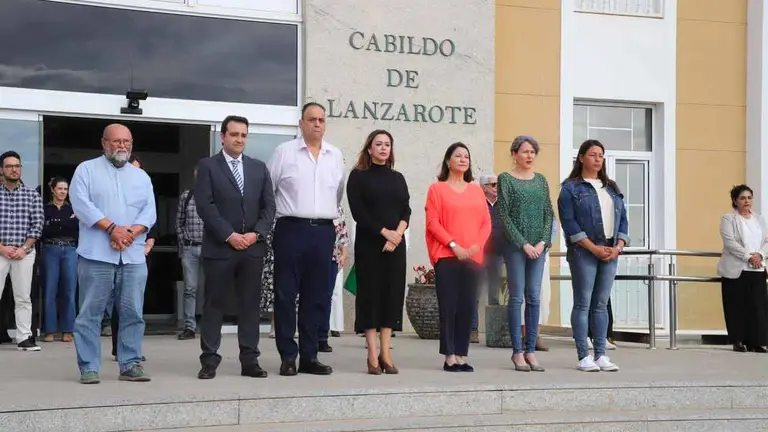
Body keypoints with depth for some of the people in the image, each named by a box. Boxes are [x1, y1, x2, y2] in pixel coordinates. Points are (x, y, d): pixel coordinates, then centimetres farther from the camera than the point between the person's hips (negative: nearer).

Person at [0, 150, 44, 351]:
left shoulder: (32, 195, 5)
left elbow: (37, 225, 2)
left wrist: (23, 248, -8)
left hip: (24, 253, 1)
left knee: (23, 297, 4)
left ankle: (24, 338, 7)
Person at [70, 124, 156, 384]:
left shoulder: (141, 176, 17)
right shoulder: (87, 170, 6)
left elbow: (149, 212, 8)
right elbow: (81, 203, -7)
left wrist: (130, 232, -11)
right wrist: (112, 228, -15)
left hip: (134, 256, 3)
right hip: (97, 255, -3)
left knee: (133, 313, 2)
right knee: (90, 313, -2)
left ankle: (130, 364, 8)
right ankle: (89, 367, 2)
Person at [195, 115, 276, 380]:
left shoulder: (259, 168, 14)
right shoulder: (208, 166, 2)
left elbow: (269, 206, 9)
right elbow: (205, 205, -7)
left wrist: (256, 233, -7)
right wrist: (229, 235, -14)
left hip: (253, 247, 4)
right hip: (219, 247, -4)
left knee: (251, 305, 4)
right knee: (214, 305, 0)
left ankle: (250, 360, 8)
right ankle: (209, 360, 3)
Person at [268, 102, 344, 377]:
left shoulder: (335, 156, 11)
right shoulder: (284, 152, 0)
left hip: (324, 231, 4)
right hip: (291, 230, -4)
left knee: (316, 297, 6)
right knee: (286, 295, -3)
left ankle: (309, 357, 12)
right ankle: (288, 357, 3)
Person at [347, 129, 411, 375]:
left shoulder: (398, 178, 14)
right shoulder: (358, 176, 1)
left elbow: (406, 211, 7)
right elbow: (358, 211, -9)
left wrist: (397, 234, -11)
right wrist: (385, 232, -14)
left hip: (396, 245, 4)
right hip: (369, 244, -4)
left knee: (393, 294, 2)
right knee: (370, 293, -3)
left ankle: (386, 352, 7)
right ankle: (372, 355, -1)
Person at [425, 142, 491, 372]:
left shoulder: (476, 190, 16)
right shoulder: (437, 188, 5)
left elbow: (486, 223, 11)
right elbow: (433, 222, -4)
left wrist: (477, 245, -6)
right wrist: (454, 246, -13)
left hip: (472, 258, 4)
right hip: (446, 256, -3)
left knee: (468, 306, 1)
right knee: (448, 306, -4)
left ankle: (462, 355, 7)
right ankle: (449, 357, -1)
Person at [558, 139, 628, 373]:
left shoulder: (612, 188, 17)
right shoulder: (571, 188, -1)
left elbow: (623, 219, 14)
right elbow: (568, 222, -10)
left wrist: (618, 246, -2)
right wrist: (594, 248, -15)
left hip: (611, 253, 5)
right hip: (584, 252, -5)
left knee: (601, 304, 7)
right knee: (583, 304, -3)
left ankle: (601, 355, 9)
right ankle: (584, 357, -1)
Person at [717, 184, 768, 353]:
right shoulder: (728, 219, 1)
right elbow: (730, 242, -11)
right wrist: (748, 257, -19)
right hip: (736, 270, -4)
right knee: (737, 307, -2)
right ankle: (738, 341, 5)